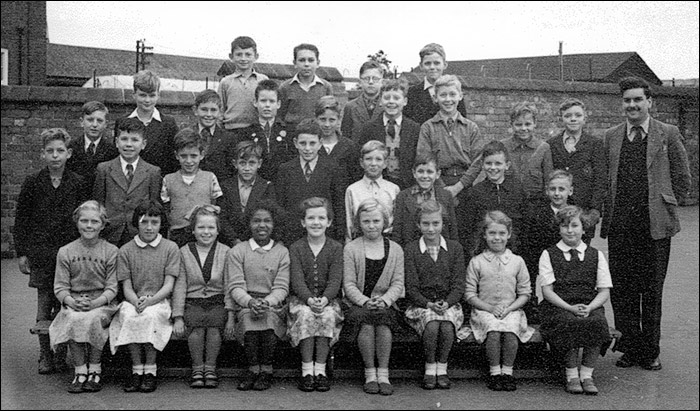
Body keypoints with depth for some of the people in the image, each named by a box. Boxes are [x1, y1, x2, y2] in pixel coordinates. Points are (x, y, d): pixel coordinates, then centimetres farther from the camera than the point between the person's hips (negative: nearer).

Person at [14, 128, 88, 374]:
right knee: (44, 304, 1)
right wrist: (21, 252, 3)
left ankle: (60, 355, 14)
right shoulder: (32, 183, 2)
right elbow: (21, 219, 6)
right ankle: (45, 356, 11)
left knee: (64, 305, 2)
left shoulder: (77, 183, 2)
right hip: (40, 251, 0)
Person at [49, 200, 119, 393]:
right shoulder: (65, 252, 8)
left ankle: (95, 370, -16)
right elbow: (60, 287, 3)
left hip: (102, 303, -1)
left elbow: (112, 288, -2)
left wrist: (94, 303, -20)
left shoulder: (111, 251, 3)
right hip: (73, 303, 2)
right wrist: (73, 302, -17)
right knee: (74, 320, -30)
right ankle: (80, 371, -18)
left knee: (93, 319, -32)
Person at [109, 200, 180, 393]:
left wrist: (149, 301, -19)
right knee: (130, 317, -31)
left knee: (150, 316, -33)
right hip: (133, 301, 1)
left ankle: (150, 370, -23)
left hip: (159, 301, -1)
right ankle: (136, 370, -22)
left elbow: (168, 285, -2)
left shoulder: (170, 248, 5)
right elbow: (127, 287, 2)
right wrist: (137, 302, -20)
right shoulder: (125, 251, 8)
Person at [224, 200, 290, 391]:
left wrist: (266, 302, -21)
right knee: (249, 316, -33)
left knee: (268, 315, -33)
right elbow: (235, 287, -2)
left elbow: (281, 288, 0)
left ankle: (266, 370, -19)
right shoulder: (237, 252, 7)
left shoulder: (282, 252, 9)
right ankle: (253, 370, -20)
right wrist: (250, 301, -22)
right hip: (244, 304, 0)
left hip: (274, 305, 0)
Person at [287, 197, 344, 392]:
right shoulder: (295, 248, 5)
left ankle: (320, 368, -23)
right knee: (305, 315, -31)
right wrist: (309, 299, -25)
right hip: (301, 299, 0)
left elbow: (335, 281, -5)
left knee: (327, 315, -31)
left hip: (329, 300, 0)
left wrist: (324, 299, -24)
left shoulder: (336, 248, 5)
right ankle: (307, 369, -24)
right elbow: (297, 281, -7)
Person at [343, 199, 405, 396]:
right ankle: (370, 373, -20)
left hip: (386, 303, 1)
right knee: (366, 322, -33)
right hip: (358, 303, -1)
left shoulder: (395, 250, 11)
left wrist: (384, 300, -14)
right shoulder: (351, 249, 6)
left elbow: (397, 284, 5)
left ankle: (383, 374, -23)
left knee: (383, 321, -32)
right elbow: (349, 284, 0)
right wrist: (365, 301, -17)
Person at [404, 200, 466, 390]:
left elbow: (459, 284, 2)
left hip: (449, 305, 1)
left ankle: (442, 367, -10)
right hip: (421, 305, -1)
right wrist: (429, 304, -17)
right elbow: (411, 287, -2)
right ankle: (430, 368, -11)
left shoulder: (455, 248, 8)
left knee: (447, 326, -31)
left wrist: (447, 303, -15)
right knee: (432, 325, -33)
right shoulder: (410, 250, 4)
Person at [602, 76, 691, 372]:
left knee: (652, 291, 5)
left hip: (655, 225, -2)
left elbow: (682, 180, 6)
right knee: (622, 290, 4)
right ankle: (630, 347, 16)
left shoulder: (668, 134, 3)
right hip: (619, 226, 2)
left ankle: (650, 352, 16)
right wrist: (609, 211, 6)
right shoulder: (610, 137, 10)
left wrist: (664, 205, 2)